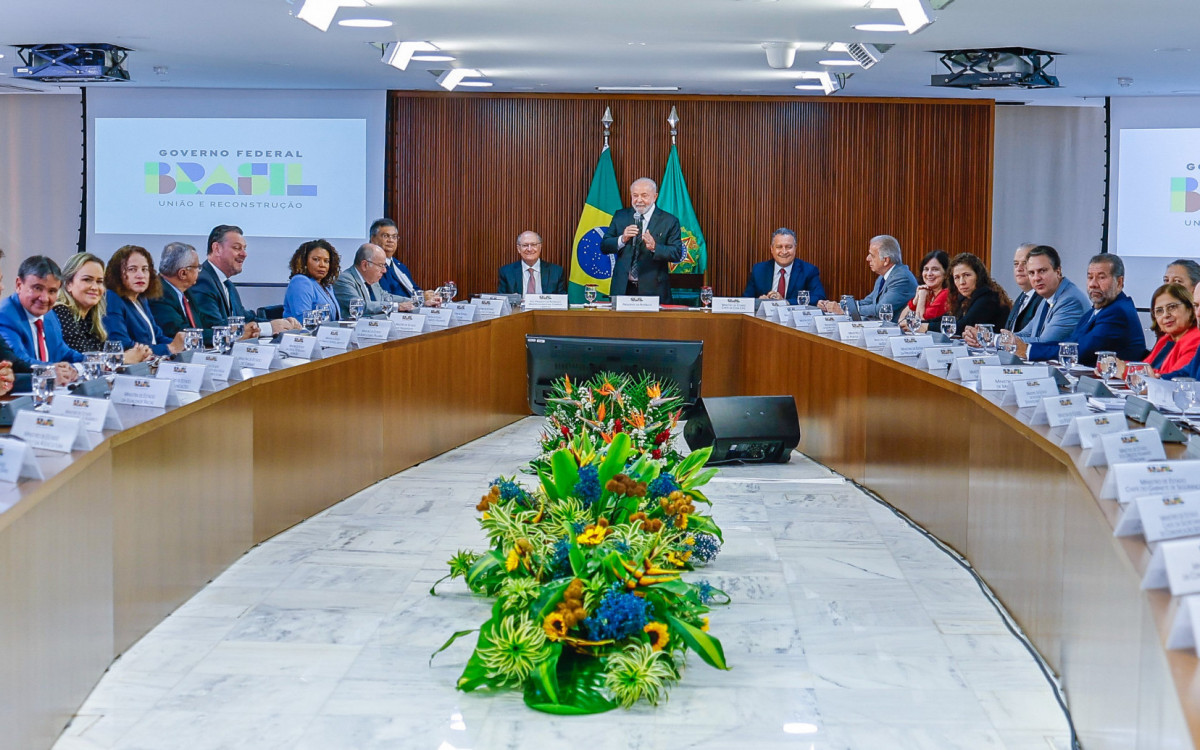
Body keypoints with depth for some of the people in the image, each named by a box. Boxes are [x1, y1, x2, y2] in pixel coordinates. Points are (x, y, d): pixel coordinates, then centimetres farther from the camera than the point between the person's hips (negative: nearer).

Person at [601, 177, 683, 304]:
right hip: (622, 288, 2)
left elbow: (677, 254, -7)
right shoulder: (620, 216, 10)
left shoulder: (669, 221, 0)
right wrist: (622, 239, -15)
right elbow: (604, 247, 5)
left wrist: (654, 247, -24)